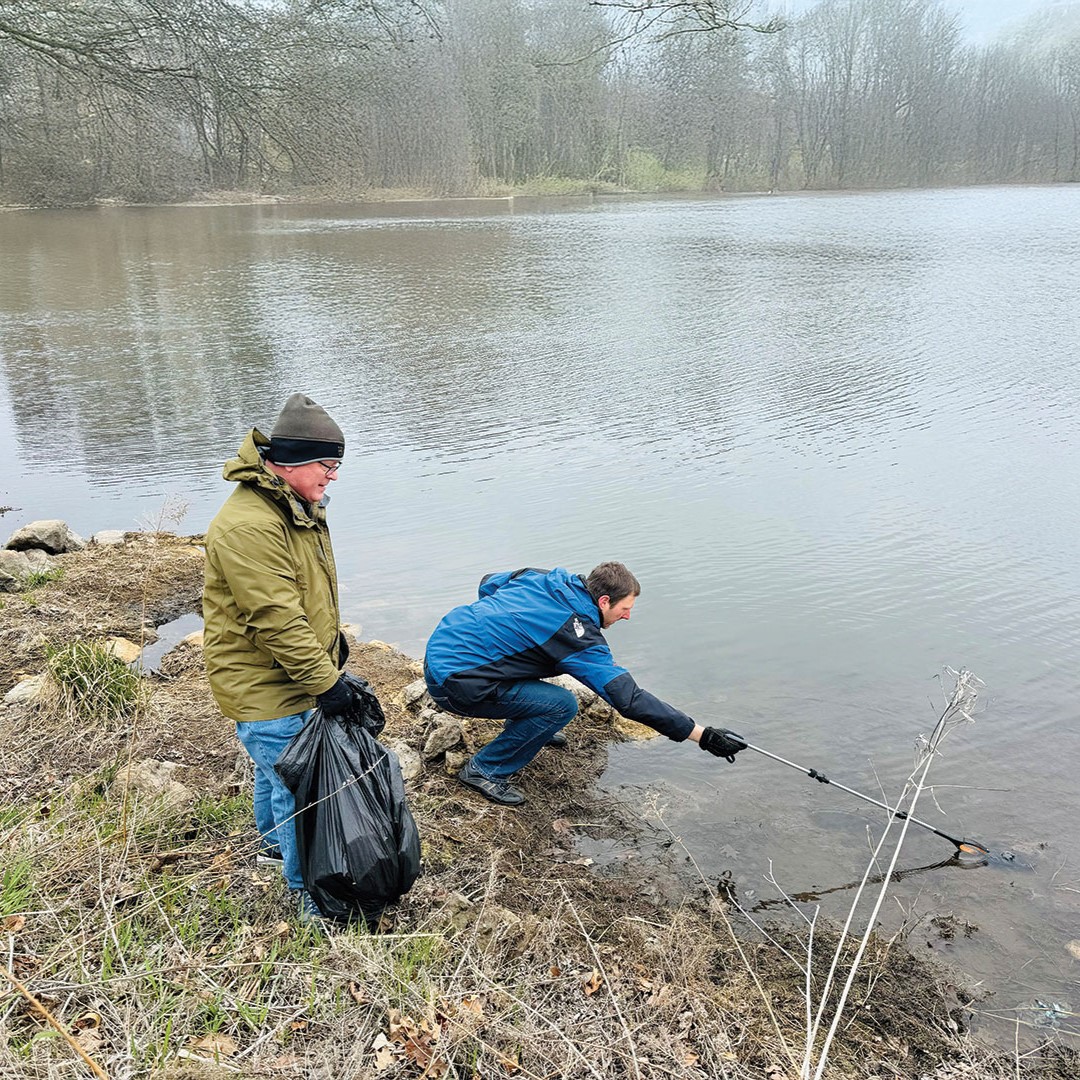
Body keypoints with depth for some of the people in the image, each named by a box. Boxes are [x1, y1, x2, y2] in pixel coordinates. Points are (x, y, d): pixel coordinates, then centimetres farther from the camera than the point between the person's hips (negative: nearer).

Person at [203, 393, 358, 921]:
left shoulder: (296, 505, 5)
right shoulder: (248, 526, -30)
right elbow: (276, 619, -31)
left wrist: (332, 637, 21)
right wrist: (326, 681, -26)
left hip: (293, 674, 10)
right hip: (262, 686, -10)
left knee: (276, 767, 29)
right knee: (298, 788, 1)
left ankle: (274, 840, 51)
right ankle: (309, 891, 18)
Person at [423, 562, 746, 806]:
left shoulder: (542, 578, 5)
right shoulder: (578, 637, -18)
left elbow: (488, 584, 22)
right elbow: (630, 699, -21)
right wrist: (703, 735, -18)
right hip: (452, 680, -9)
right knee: (562, 705, -13)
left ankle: (524, 730, 32)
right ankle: (484, 770, -1)